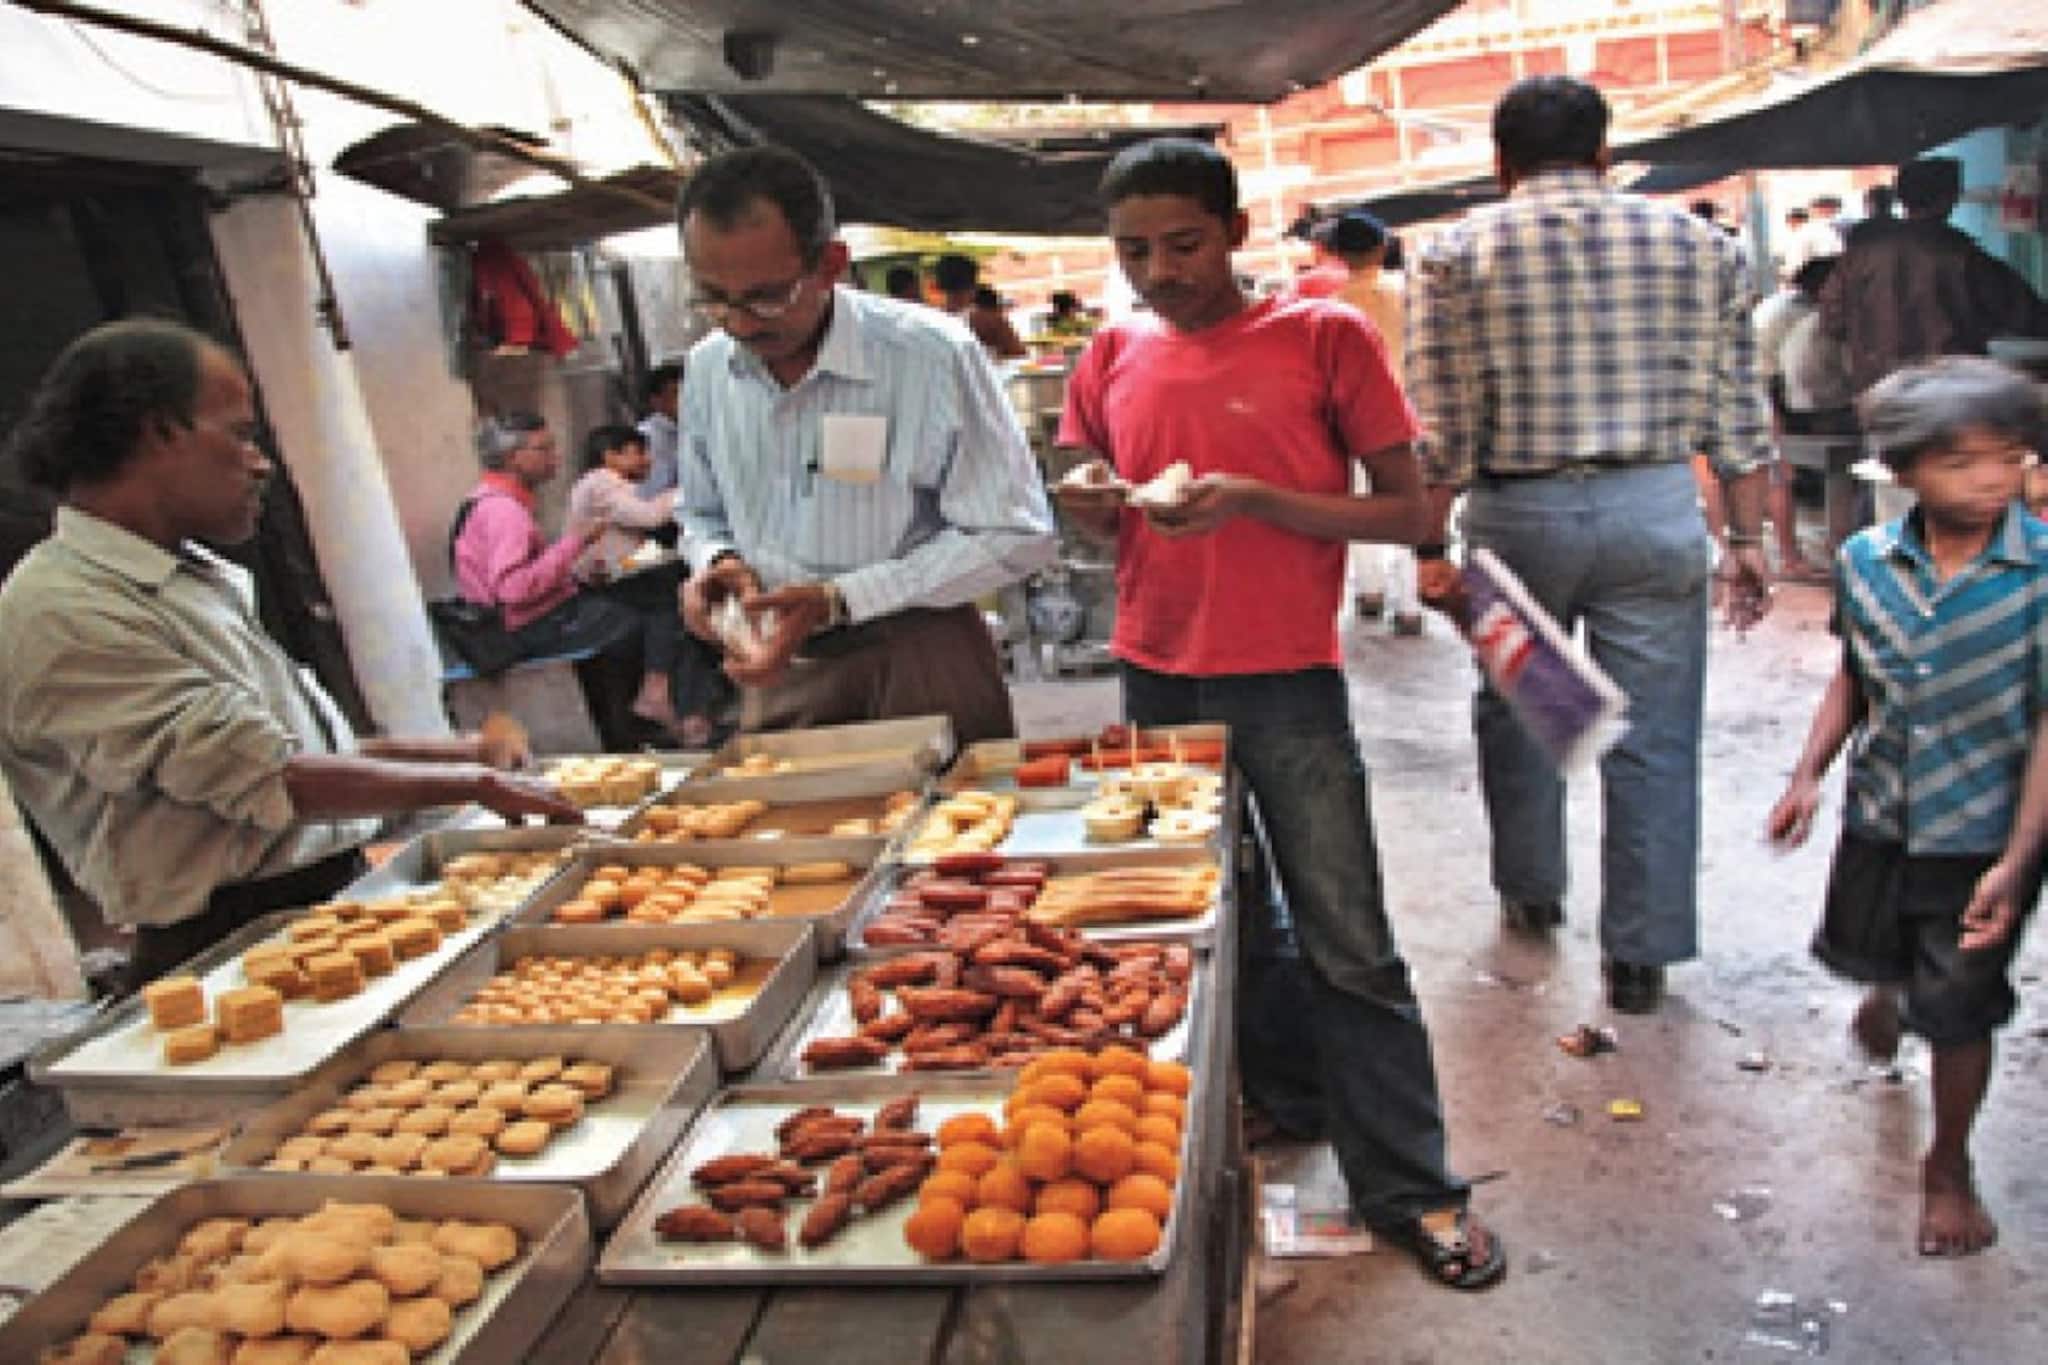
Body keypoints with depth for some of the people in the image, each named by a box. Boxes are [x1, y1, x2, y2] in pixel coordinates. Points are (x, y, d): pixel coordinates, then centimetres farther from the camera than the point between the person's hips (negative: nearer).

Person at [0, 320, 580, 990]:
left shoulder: (194, 577, 13)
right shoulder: (62, 613, -16)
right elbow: (268, 783, -21)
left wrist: (458, 751, 9)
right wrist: (475, 782, -13)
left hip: (337, 897, 8)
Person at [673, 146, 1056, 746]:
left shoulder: (934, 356, -17)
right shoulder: (708, 368, 0)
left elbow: (1016, 537, -16)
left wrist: (839, 599, -21)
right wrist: (717, 562, -9)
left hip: (920, 665, -4)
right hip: (781, 670, 4)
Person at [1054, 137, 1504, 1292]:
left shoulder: (1325, 336, -6)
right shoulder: (1115, 356, 6)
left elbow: (1407, 511, -8)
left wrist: (1255, 499, -21)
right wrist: (1093, 503, -9)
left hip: (1287, 682, -4)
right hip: (1156, 676, 5)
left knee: (1350, 946, 0)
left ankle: (1411, 1187, 14)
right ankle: (1296, 1098, 38)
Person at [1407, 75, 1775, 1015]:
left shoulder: (1457, 254, -1)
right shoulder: (1693, 242, 7)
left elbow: (1441, 427, -5)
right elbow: (1736, 412, 5)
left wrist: (1430, 548, 1)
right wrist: (1747, 538, 10)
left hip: (1520, 512, -1)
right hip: (1658, 512, 1)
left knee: (1516, 713, 19)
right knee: (1654, 738, 7)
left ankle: (1530, 893, 35)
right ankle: (1641, 954, 14)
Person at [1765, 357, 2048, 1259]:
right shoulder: (1866, 561, -8)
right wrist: (1808, 776, 1)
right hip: (1879, 818, 4)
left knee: (1957, 1011, 6)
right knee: (1860, 949, 25)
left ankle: (1948, 1167, 33)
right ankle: (1891, 987, 64)